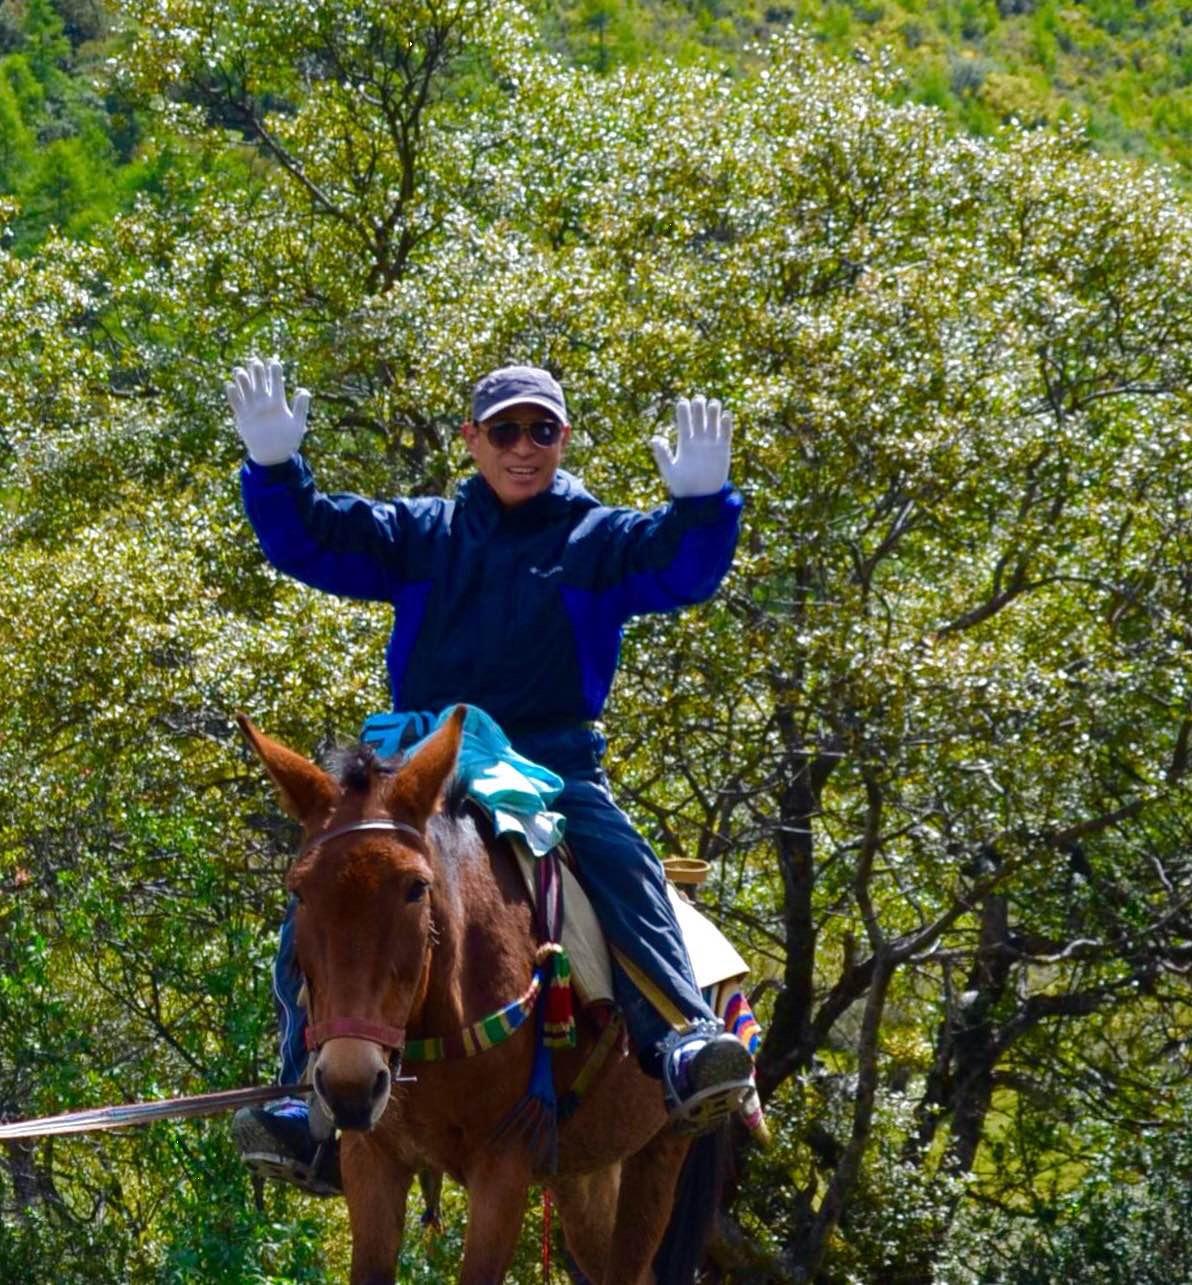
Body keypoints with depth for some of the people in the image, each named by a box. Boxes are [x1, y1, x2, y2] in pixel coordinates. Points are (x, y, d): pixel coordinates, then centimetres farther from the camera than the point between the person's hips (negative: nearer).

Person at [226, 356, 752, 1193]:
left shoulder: (601, 541, 8)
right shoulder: (422, 535, 15)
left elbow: (683, 571, -9)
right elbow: (310, 545, 8)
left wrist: (703, 503, -30)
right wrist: (275, 470, -11)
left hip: (554, 767, -2)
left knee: (623, 869, -30)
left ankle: (681, 1046, -42)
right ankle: (312, 1104, -18)